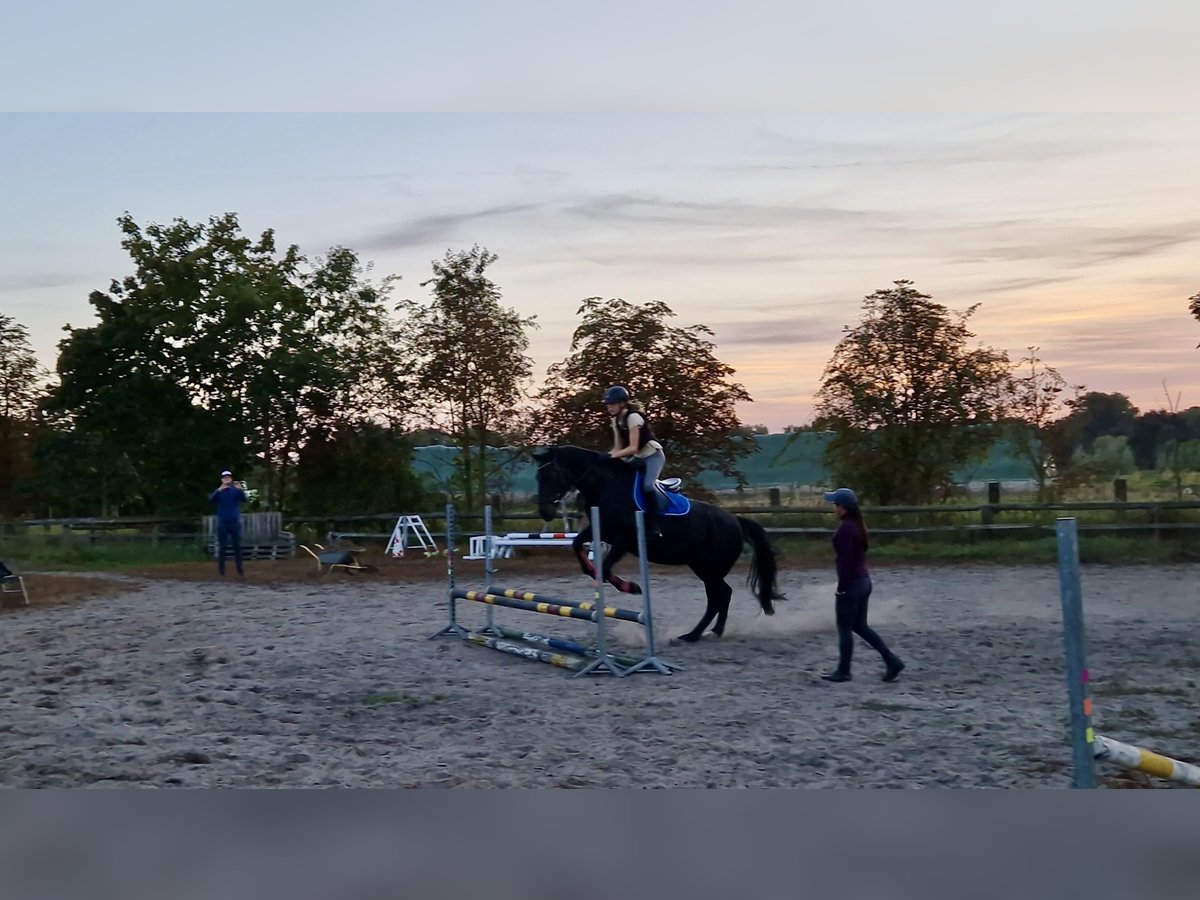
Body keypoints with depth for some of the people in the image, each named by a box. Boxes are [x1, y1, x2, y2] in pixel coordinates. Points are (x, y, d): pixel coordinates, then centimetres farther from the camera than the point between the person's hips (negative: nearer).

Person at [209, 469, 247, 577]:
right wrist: (219, 489, -33)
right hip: (222, 523, 0)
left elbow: (244, 499, -13)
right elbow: (211, 499, -15)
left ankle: (239, 569, 6)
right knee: (222, 546, 0)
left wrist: (240, 489, -32)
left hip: (235, 522, 0)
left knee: (237, 546, 2)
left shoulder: (236, 490, 4)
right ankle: (221, 569, 2)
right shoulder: (219, 491, 4)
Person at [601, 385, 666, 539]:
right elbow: (618, 446, 0)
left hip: (653, 455, -9)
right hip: (639, 457, 9)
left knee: (647, 485, -30)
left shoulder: (633, 417, -23)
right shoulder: (616, 420, 2)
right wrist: (610, 455, -18)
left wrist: (614, 455, -36)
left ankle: (654, 527, -24)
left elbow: (633, 447, -29)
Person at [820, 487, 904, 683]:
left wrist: (841, 589, -16)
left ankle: (843, 672, 14)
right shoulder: (858, 525, 10)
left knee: (844, 629, 4)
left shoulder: (845, 529, -19)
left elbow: (846, 561, -22)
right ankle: (892, 661, 12)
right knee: (860, 626, 16)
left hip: (851, 584, -9)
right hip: (864, 580, 9)